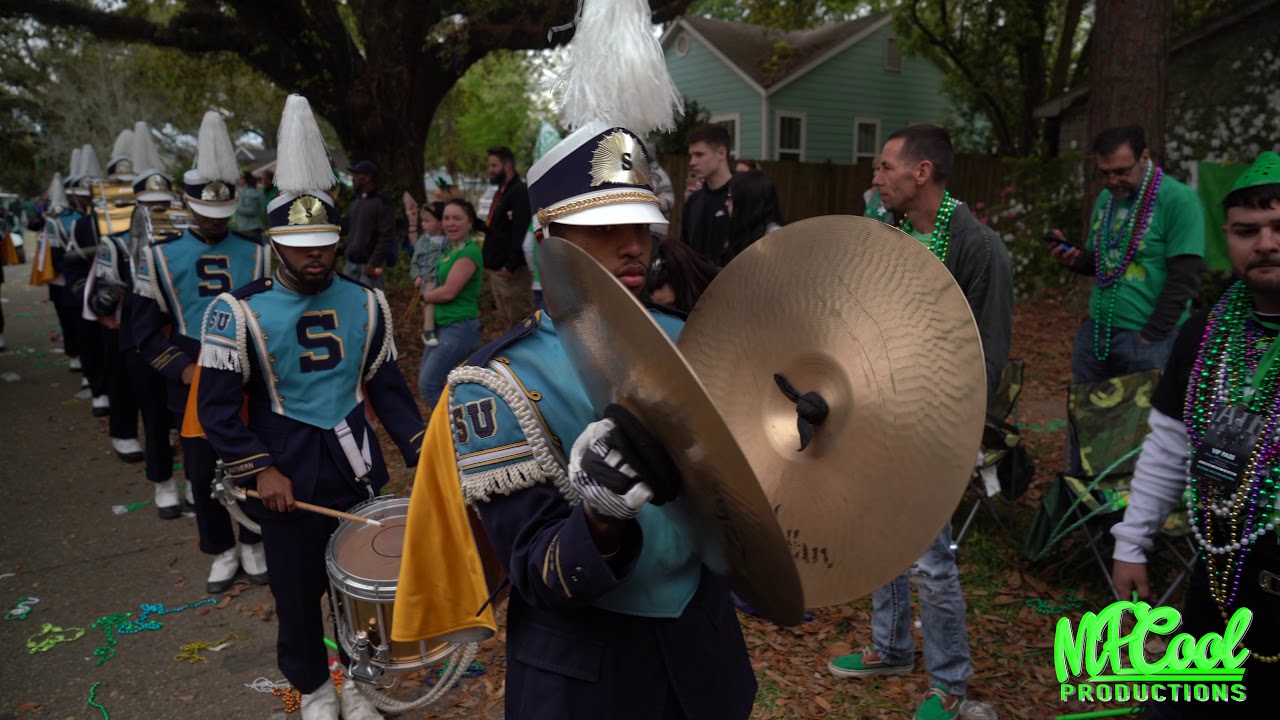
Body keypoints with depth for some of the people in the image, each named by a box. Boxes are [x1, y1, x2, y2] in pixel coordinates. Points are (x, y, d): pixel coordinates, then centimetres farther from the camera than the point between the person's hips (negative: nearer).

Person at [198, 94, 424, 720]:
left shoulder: (366, 304, -1)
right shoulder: (239, 312, -10)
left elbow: (387, 386, 5)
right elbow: (219, 407, -8)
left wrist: (421, 450, -3)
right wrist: (260, 472, -15)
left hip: (357, 467, 3)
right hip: (286, 475, -2)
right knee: (298, 588, 13)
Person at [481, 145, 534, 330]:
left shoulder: (520, 192, -13)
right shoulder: (501, 192, 19)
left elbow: (520, 232, -23)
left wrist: (511, 266, -26)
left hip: (511, 271, -10)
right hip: (496, 269, 10)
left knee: (519, 322, -4)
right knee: (504, 322, 15)